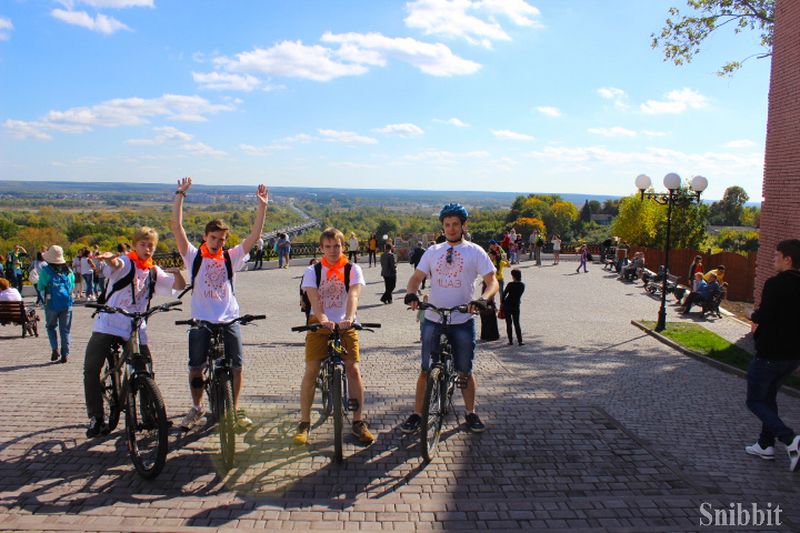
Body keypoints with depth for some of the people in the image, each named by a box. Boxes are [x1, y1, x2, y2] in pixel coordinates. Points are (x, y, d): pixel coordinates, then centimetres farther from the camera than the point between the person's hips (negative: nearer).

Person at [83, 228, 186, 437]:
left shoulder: (154, 272, 9)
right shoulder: (126, 262, -5)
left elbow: (180, 286, 8)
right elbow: (116, 264, -29)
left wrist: (177, 273, -15)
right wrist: (109, 258, -54)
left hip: (136, 329, 3)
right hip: (108, 325, -3)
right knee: (91, 368, -9)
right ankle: (96, 418, 4)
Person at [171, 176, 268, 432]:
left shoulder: (231, 257, 5)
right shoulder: (194, 256, 1)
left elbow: (255, 235, -3)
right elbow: (177, 227, -8)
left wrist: (262, 206, -11)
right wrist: (180, 195, -12)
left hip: (229, 320, 1)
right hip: (201, 320, -1)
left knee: (237, 365, 0)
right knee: (196, 367, 7)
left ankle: (235, 408, 19)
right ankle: (196, 408, 29)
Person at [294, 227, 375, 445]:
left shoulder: (353, 270, 0)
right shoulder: (312, 271, 1)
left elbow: (353, 295, -18)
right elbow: (313, 297, -16)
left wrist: (349, 317, -38)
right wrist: (322, 318, -36)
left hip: (345, 325, 0)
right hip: (319, 324, 0)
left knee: (353, 369, -8)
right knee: (311, 371, -6)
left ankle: (358, 423, 4)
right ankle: (304, 423, 6)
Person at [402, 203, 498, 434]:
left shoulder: (475, 252, 0)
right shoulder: (433, 251, 7)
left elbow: (492, 282, -5)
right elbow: (417, 277, 4)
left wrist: (482, 299, -25)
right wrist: (411, 294, -18)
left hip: (462, 320, -1)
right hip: (433, 319, 2)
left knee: (465, 371, 10)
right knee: (426, 370, 6)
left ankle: (471, 413, 27)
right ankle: (416, 415, 16)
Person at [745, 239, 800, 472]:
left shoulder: (775, 284, -18)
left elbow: (761, 318, -21)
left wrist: (754, 317, 0)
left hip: (770, 354, -8)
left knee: (755, 401, 4)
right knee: (769, 396, 23)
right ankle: (766, 445, 28)